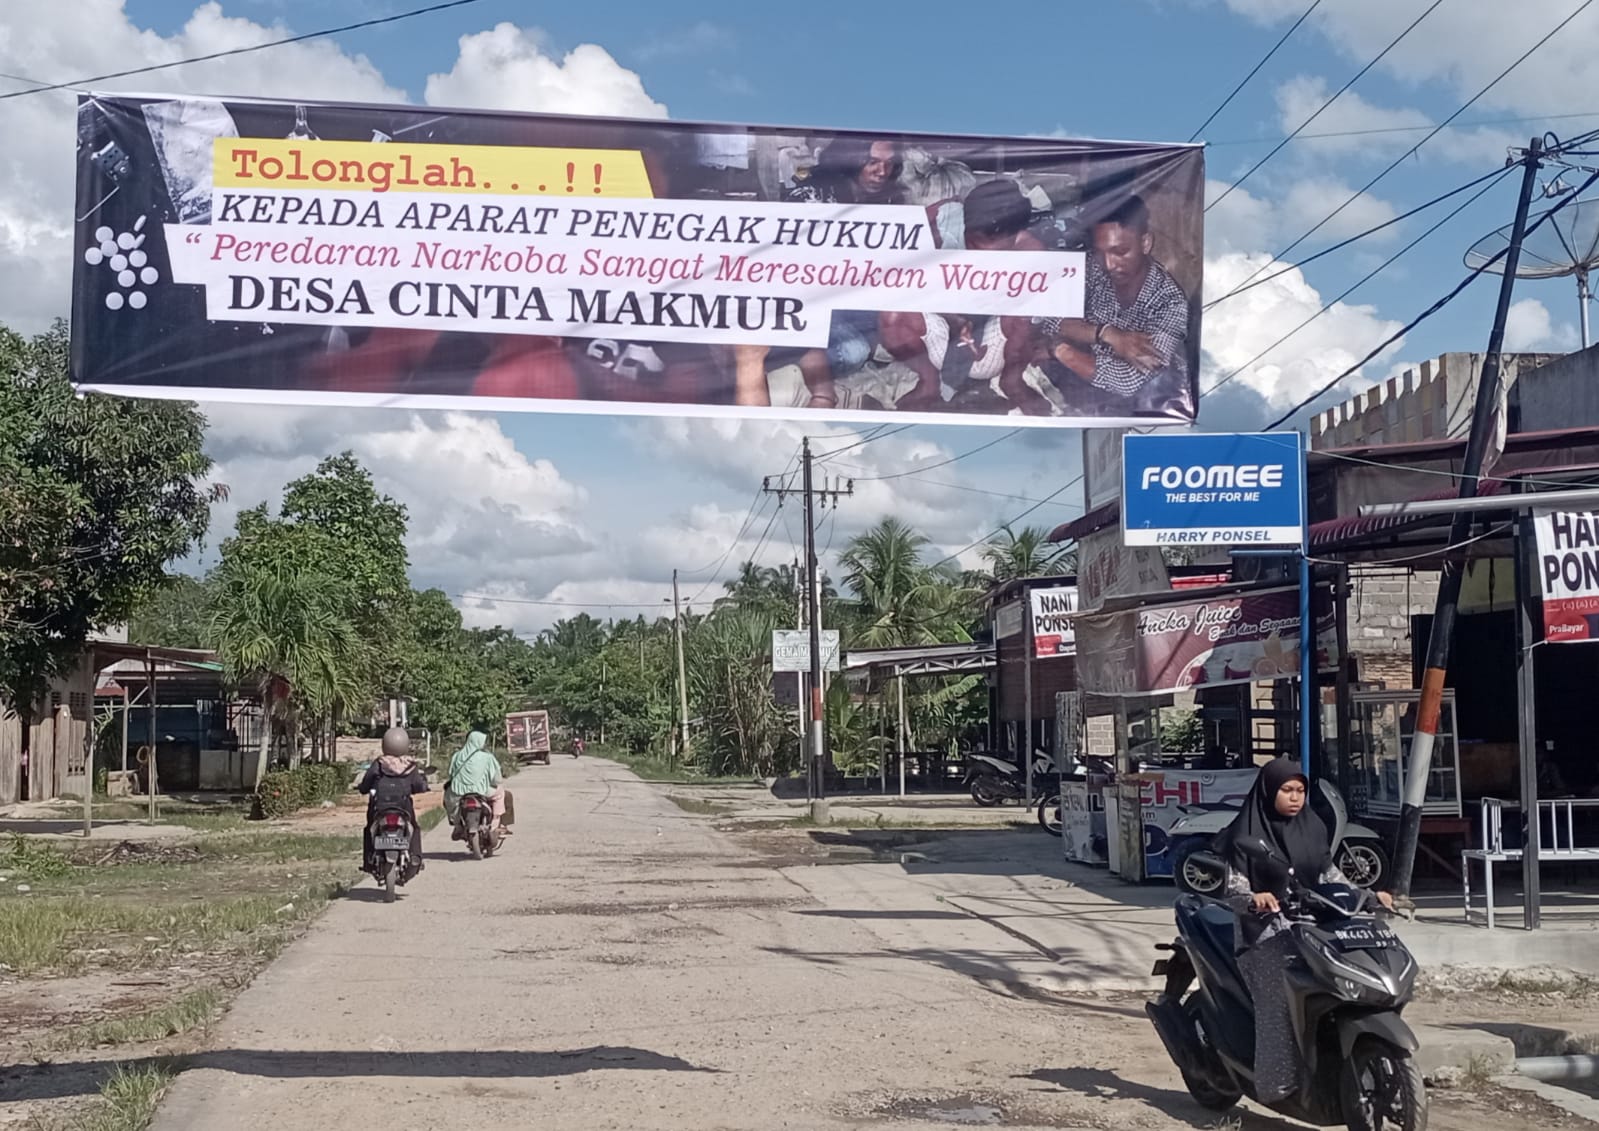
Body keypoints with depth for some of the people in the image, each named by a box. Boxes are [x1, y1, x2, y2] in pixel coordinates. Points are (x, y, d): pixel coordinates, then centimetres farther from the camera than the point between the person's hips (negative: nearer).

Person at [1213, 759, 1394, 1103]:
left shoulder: (1313, 828, 14)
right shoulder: (1247, 835, -2)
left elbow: (1330, 876, 21)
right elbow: (1234, 890, -7)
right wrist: (1254, 899, -28)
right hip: (1267, 933, -5)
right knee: (1280, 1009, -23)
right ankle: (1277, 1085, -22)